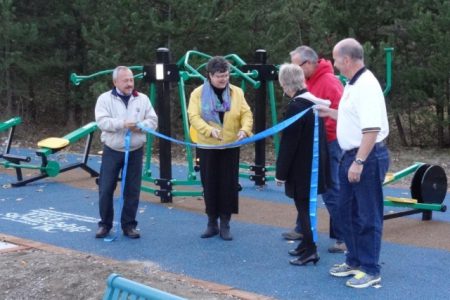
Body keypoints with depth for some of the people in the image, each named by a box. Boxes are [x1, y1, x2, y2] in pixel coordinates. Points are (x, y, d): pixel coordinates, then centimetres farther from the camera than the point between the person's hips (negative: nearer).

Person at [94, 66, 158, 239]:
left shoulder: (142, 99, 5)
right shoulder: (105, 99, -2)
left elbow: (153, 120, 2)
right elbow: (102, 121, -14)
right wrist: (123, 124, -26)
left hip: (135, 152, 2)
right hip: (112, 151, -2)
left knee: (132, 191, 5)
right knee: (106, 189, 1)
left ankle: (129, 225, 16)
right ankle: (105, 224, 15)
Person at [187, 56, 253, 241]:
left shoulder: (236, 92, 3)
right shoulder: (198, 93, -2)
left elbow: (246, 114, 0)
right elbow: (194, 117, -12)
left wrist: (245, 129, -21)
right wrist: (210, 130, -28)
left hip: (230, 147, 1)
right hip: (207, 147, -1)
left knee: (229, 184, 1)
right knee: (210, 185, 5)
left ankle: (225, 224, 11)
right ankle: (212, 223, 17)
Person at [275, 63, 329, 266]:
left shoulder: (295, 107, -20)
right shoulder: (313, 101, 7)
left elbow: (288, 144, -18)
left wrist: (281, 173, -11)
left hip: (301, 169, -9)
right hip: (315, 165, 9)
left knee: (303, 207, -2)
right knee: (307, 206, 18)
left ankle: (310, 250, 1)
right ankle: (307, 244, 28)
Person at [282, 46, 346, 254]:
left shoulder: (329, 82, -17)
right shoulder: (309, 81, 9)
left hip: (328, 145, -9)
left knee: (331, 191, -6)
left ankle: (343, 238, 0)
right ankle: (302, 229, 32)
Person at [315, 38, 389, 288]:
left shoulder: (367, 85, -20)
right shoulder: (353, 84, 12)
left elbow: (372, 128, -26)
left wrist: (359, 162, -27)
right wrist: (330, 112, 21)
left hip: (368, 158, -10)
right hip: (352, 156, 10)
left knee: (368, 216, -1)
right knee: (348, 212, 18)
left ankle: (371, 271, 9)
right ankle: (354, 261, 31)